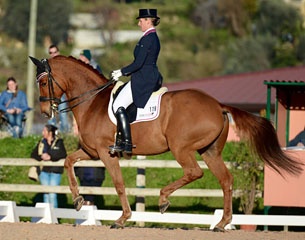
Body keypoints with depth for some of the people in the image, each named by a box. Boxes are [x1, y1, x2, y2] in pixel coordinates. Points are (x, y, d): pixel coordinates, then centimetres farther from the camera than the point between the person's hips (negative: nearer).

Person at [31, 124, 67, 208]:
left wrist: (50, 157, -22)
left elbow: (63, 155, -13)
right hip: (44, 171, 4)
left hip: (55, 171, -4)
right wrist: (41, 157, -14)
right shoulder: (41, 143, 10)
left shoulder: (59, 142, -1)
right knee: (46, 194, 6)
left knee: (52, 194, -7)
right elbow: (33, 154, 7)